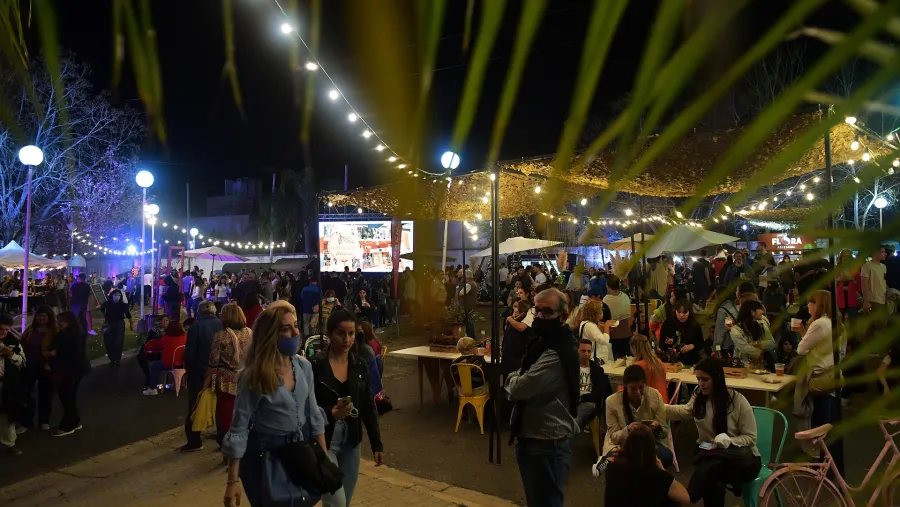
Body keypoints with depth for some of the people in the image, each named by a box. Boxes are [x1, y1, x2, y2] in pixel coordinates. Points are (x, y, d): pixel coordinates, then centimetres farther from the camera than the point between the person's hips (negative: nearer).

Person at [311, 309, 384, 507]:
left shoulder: (359, 366, 2)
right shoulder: (315, 366, -13)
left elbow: (368, 407, 8)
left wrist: (377, 444, 7)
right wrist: (330, 414, -28)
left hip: (350, 443, 5)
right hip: (323, 442, -5)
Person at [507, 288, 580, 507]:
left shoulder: (556, 353, -25)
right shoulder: (544, 342, 10)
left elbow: (519, 388, -28)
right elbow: (524, 386, 16)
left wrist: (512, 379, -6)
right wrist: (518, 379, -6)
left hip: (547, 443, -10)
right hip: (536, 437, 10)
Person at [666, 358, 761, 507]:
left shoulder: (738, 401, -14)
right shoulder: (699, 395, 2)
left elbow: (750, 438, -9)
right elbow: (685, 412, 24)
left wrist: (725, 442, -26)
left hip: (742, 457, -3)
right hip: (712, 455, 3)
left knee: (713, 462, -40)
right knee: (714, 482, -35)